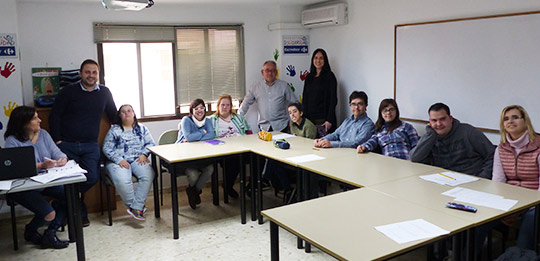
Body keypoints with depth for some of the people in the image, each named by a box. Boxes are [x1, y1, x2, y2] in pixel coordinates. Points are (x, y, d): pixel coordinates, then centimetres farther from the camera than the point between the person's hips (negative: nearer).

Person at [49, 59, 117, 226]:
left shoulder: (104, 92, 9)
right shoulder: (68, 92, 0)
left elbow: (113, 116, 20)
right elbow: (54, 116, 1)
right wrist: (57, 140, -6)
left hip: (90, 145, 2)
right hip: (66, 144, -2)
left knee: (92, 178, -7)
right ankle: (80, 212, 19)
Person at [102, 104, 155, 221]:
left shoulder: (142, 128, 18)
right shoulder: (114, 130, 10)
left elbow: (150, 144, 12)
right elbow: (106, 148, 2)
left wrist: (144, 154, -8)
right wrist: (119, 160, -13)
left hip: (138, 160, 2)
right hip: (119, 162, -1)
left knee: (148, 175, -31)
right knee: (122, 180, -34)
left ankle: (136, 207, -27)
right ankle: (139, 207, -19)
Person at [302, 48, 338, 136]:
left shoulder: (329, 76, -1)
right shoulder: (309, 77, 15)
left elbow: (333, 99, -7)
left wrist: (329, 120, -14)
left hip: (323, 119, -5)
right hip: (309, 118, 5)